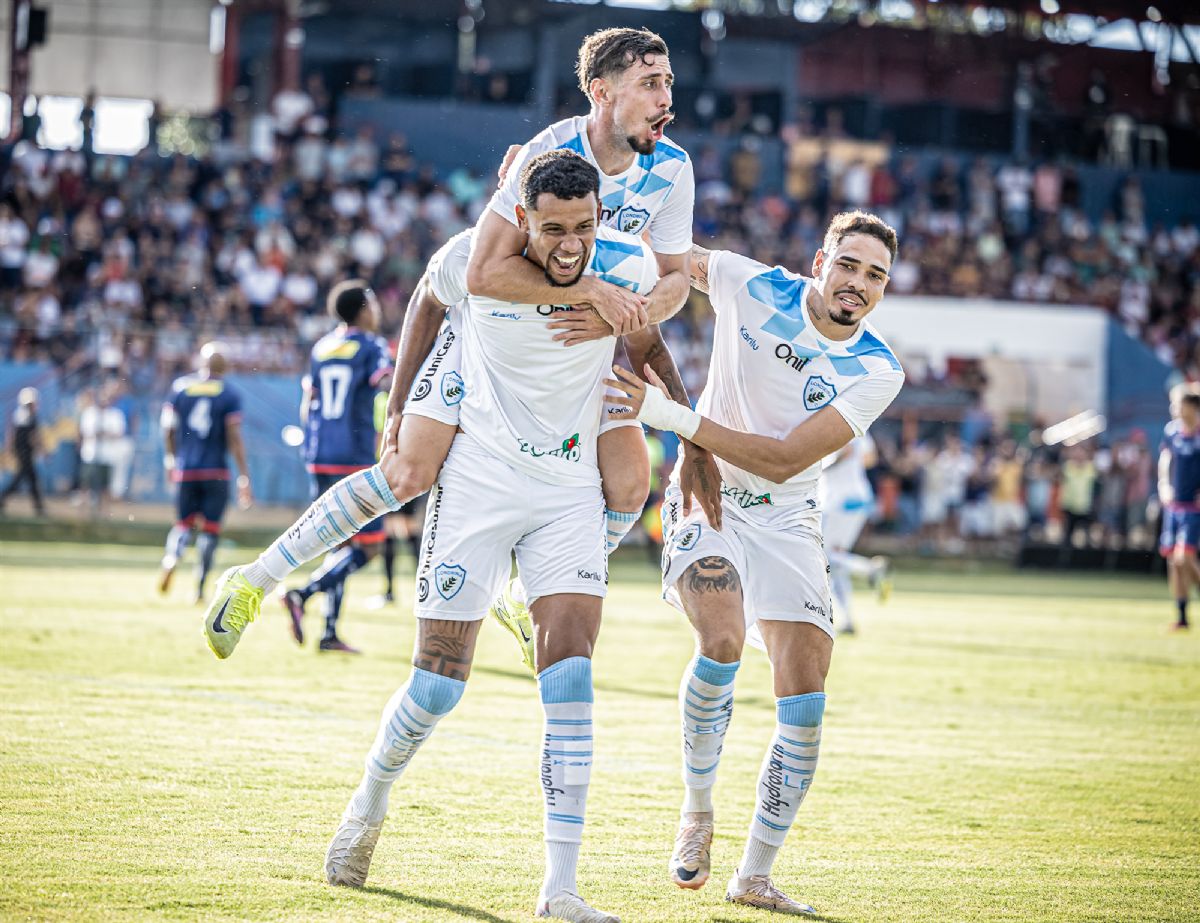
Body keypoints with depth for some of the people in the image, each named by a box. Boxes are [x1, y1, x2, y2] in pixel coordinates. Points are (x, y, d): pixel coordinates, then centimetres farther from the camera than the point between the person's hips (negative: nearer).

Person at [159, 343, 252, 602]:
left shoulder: (180, 387, 3)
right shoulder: (229, 394, -4)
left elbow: (168, 429, 7)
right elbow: (234, 438, -9)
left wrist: (170, 461, 23)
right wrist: (244, 478, -6)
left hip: (185, 470, 2)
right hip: (216, 471, -2)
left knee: (184, 523, 14)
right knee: (210, 529, 6)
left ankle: (171, 558, -18)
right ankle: (200, 588, 0)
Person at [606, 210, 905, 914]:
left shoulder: (878, 372, -13)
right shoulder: (753, 287, -12)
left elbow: (784, 461, -20)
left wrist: (674, 415, -27)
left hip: (786, 520, 2)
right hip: (707, 495, -2)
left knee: (807, 701, -8)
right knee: (723, 642, -27)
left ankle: (756, 875, 5)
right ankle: (697, 811, -4)